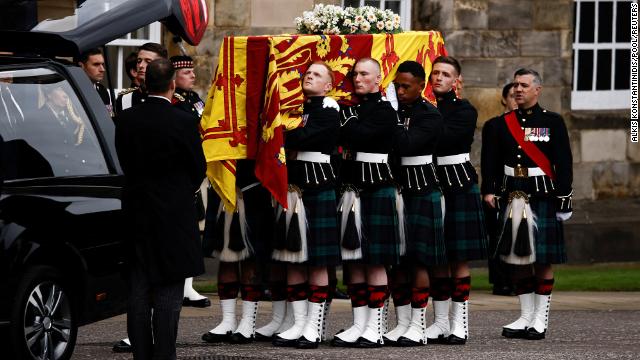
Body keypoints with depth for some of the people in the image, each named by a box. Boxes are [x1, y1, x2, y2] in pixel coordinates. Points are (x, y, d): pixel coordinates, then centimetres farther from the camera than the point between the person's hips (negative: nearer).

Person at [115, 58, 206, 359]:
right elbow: (198, 168, -2)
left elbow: (125, 163, 8)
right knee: (169, 291, -1)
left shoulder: (126, 120, -2)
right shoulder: (182, 122, -13)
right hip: (174, 214, -4)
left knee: (139, 290, 9)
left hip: (136, 211, 4)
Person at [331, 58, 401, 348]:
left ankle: (376, 328, -2)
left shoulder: (385, 111, -6)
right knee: (354, 260, 6)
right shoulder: (352, 108, 16)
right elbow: (344, 140, 12)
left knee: (375, 261, -4)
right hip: (350, 190, 7)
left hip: (377, 190, -7)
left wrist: (345, 115, -7)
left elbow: (356, 136, -20)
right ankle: (359, 324, 10)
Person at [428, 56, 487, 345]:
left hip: (459, 187, -4)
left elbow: (443, 137, -19)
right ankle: (440, 321, 13)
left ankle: (459, 323, 0)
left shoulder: (465, 111, -2)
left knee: (459, 258, -3)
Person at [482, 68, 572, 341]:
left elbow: (564, 164, -2)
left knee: (543, 261, -2)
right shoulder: (503, 124, 11)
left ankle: (540, 320, 3)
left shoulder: (553, 122, 1)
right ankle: (525, 317, 13)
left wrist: (564, 199, -7)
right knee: (518, 259, 5)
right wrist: (490, 191, -3)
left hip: (542, 198, -3)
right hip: (512, 198, 3)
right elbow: (492, 161, 9)